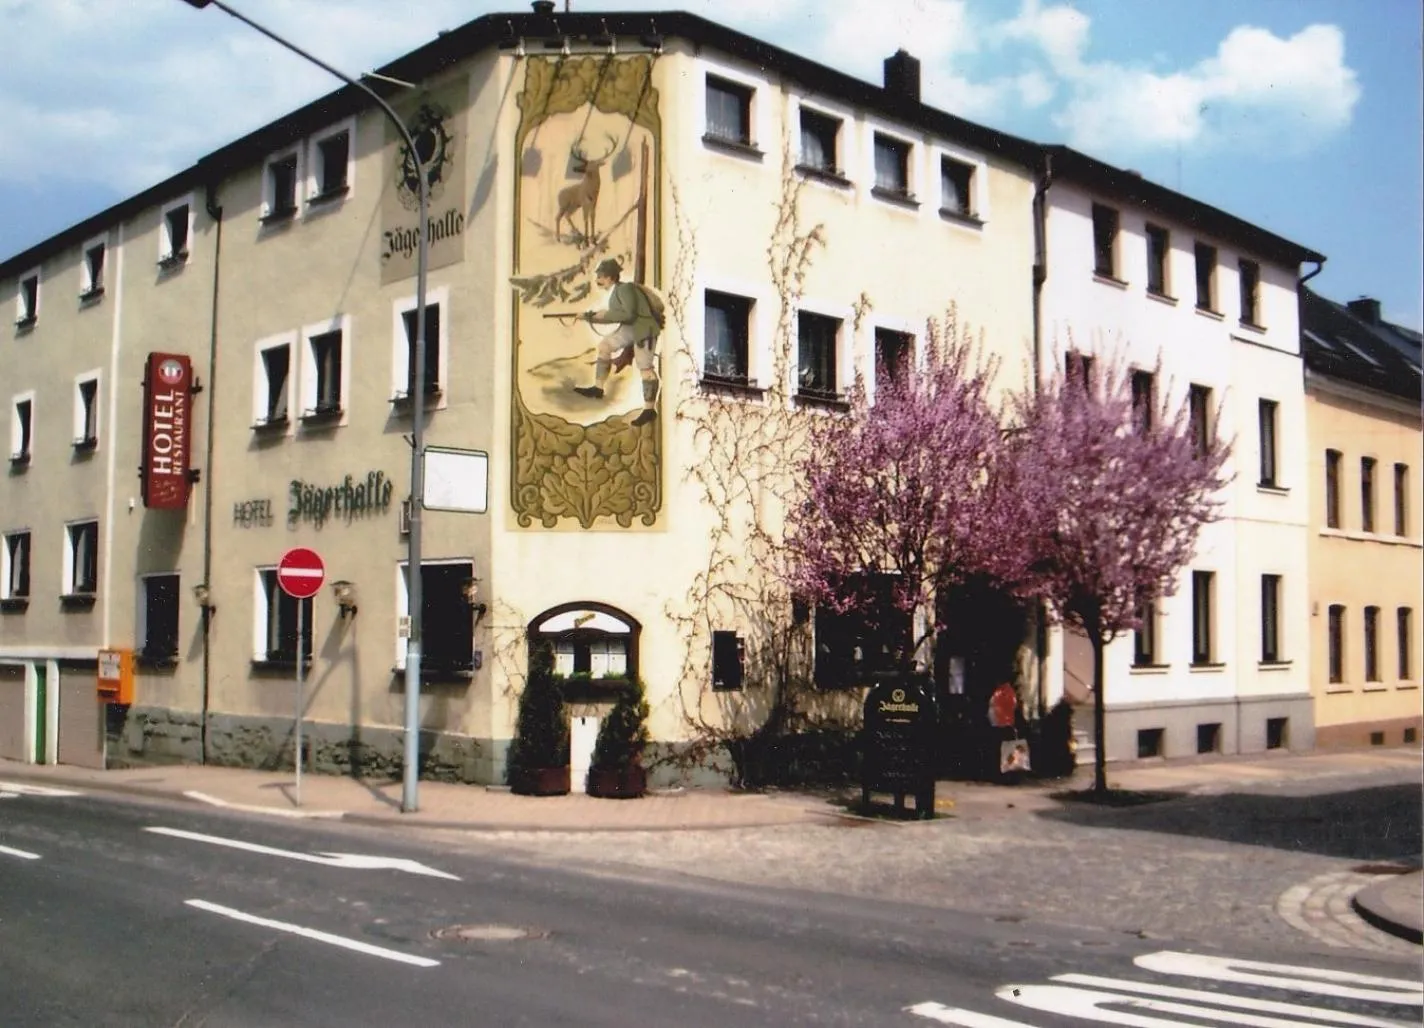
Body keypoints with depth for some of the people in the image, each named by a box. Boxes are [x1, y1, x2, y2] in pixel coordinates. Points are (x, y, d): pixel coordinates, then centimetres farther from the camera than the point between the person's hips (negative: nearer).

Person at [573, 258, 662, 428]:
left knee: (645, 368, -9)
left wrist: (605, 314, -17)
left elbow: (629, 315, -25)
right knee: (605, 345, 15)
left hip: (644, 329, -10)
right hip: (630, 329, 10)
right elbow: (618, 317, 16)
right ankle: (598, 388, 20)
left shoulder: (625, 289, -18)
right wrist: (594, 317, 8)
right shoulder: (615, 292, 10)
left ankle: (649, 409, -4)